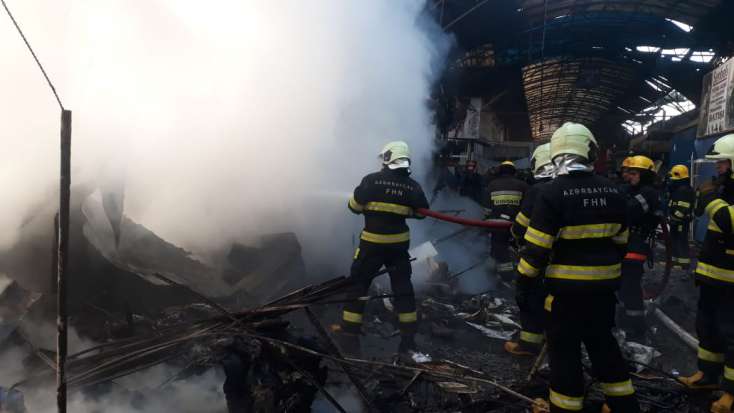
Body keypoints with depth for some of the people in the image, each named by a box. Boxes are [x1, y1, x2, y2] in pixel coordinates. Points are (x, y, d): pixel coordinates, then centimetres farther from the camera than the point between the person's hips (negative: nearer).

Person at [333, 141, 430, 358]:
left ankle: (350, 335, 13)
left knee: (358, 285, 10)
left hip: (372, 243, -2)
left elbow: (354, 206, -4)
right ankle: (408, 338, 18)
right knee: (403, 288, 14)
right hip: (399, 243, 3)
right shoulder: (413, 187, -5)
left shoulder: (372, 180, -12)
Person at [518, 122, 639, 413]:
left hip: (567, 288, -6)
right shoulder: (612, 192, 1)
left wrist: (525, 280, -5)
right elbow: (620, 241, 11)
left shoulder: (553, 193, -17)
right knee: (603, 343, 22)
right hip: (604, 286, 6)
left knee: (564, 350, 7)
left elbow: (537, 247, -17)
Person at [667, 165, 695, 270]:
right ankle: (675, 260, 25)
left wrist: (672, 218, -22)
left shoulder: (685, 190, -18)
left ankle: (684, 262, -1)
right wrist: (670, 217, 22)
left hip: (681, 222, -11)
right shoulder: (677, 189, 16)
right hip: (676, 221, 11)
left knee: (681, 242, -6)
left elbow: (682, 209, -25)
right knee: (674, 240, 16)